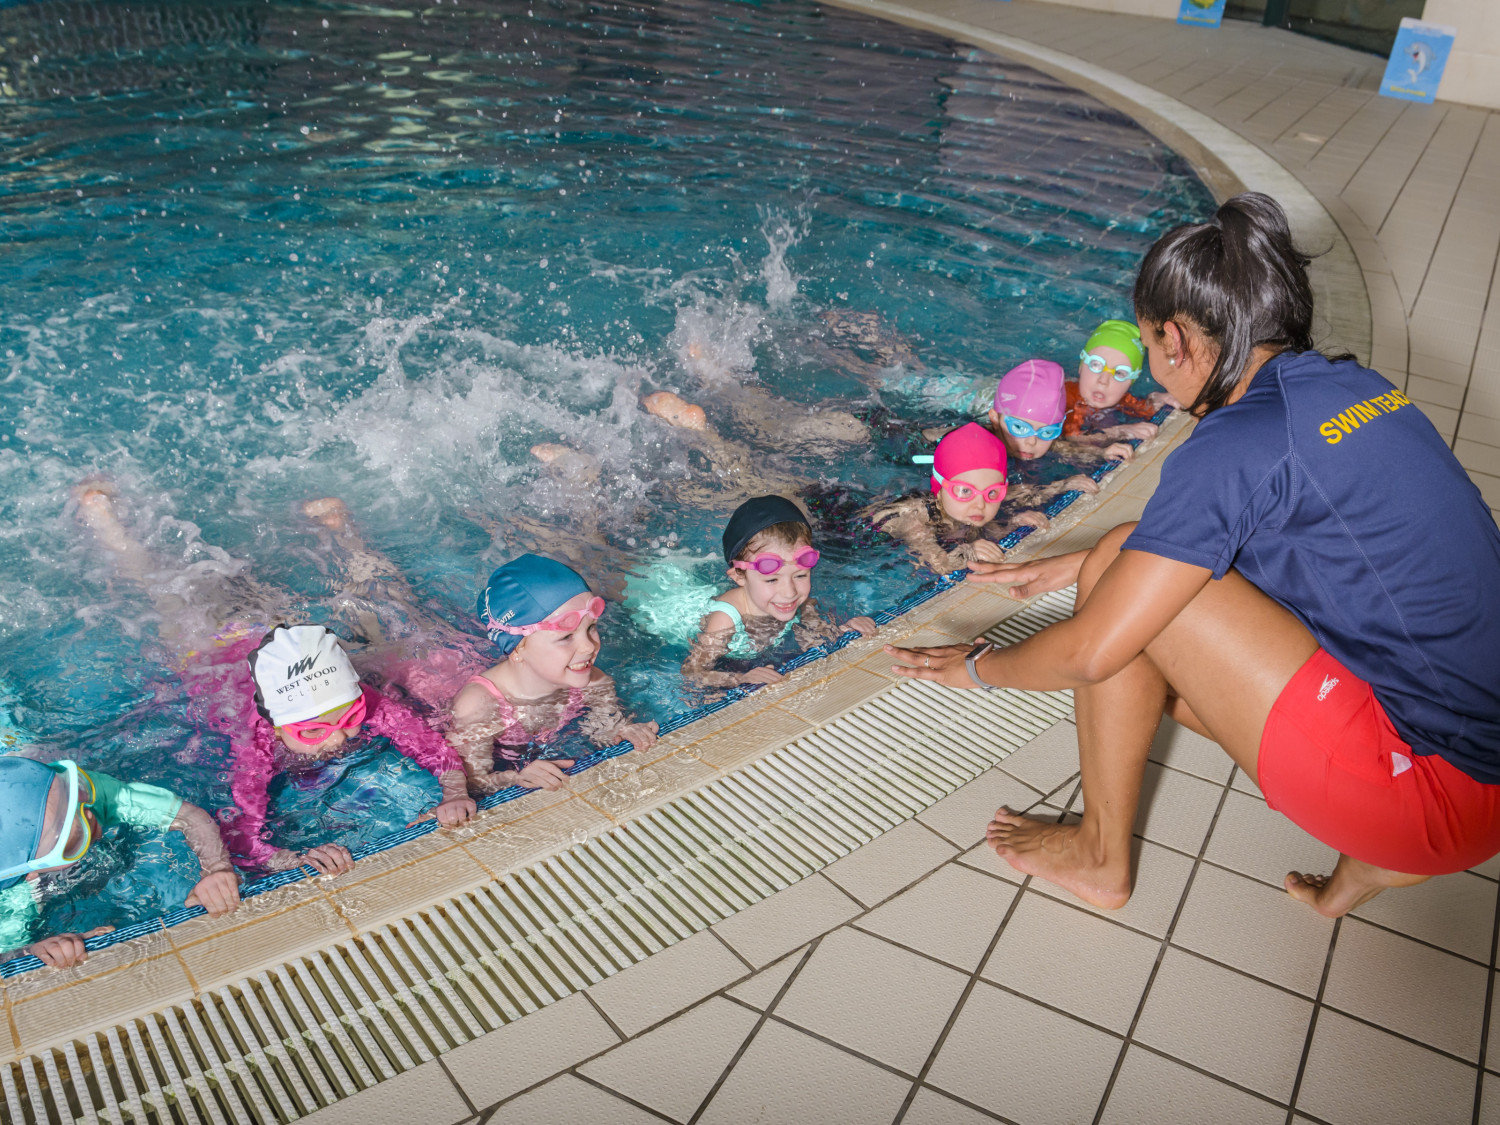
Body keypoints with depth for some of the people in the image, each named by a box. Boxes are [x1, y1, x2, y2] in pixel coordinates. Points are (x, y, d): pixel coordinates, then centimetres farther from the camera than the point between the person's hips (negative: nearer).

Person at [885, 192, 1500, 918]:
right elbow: (1201, 531, 23)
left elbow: (1089, 653, -16)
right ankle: (1372, 853, 12)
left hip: (1439, 789, -9)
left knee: (1122, 569, -9)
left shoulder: (1237, 446, -19)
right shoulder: (1351, 385, 7)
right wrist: (1076, 566, 27)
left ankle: (1101, 856, 9)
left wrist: (978, 666, 3)